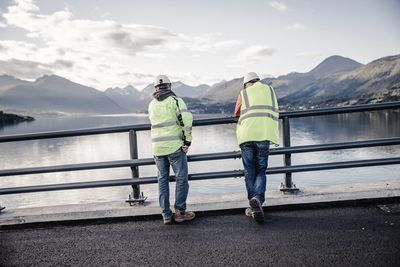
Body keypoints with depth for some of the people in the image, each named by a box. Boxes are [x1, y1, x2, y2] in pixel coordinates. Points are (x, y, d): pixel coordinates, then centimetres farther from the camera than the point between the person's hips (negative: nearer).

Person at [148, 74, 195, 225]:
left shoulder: (152, 105, 13)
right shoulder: (175, 100, -2)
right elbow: (186, 119, -16)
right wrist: (188, 140, -10)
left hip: (157, 147, 5)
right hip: (175, 146, -5)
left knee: (163, 180, 10)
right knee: (181, 178, 5)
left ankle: (166, 215, 11)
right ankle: (180, 212, 6)